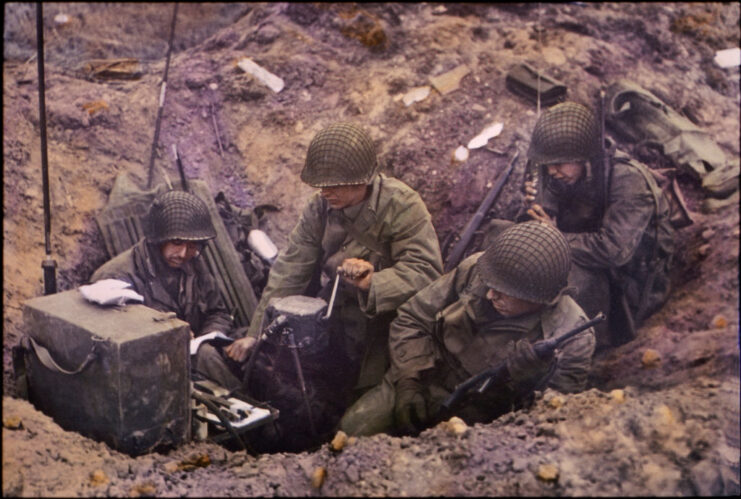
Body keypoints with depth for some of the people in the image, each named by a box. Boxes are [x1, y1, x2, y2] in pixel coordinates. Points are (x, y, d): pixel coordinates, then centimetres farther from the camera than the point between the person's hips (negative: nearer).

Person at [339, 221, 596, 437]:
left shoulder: (572, 336, -17)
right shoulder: (475, 269, -10)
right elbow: (411, 320, -1)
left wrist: (540, 379, -31)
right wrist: (409, 381, -12)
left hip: (476, 417, -1)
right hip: (422, 383, 2)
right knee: (353, 428, -18)